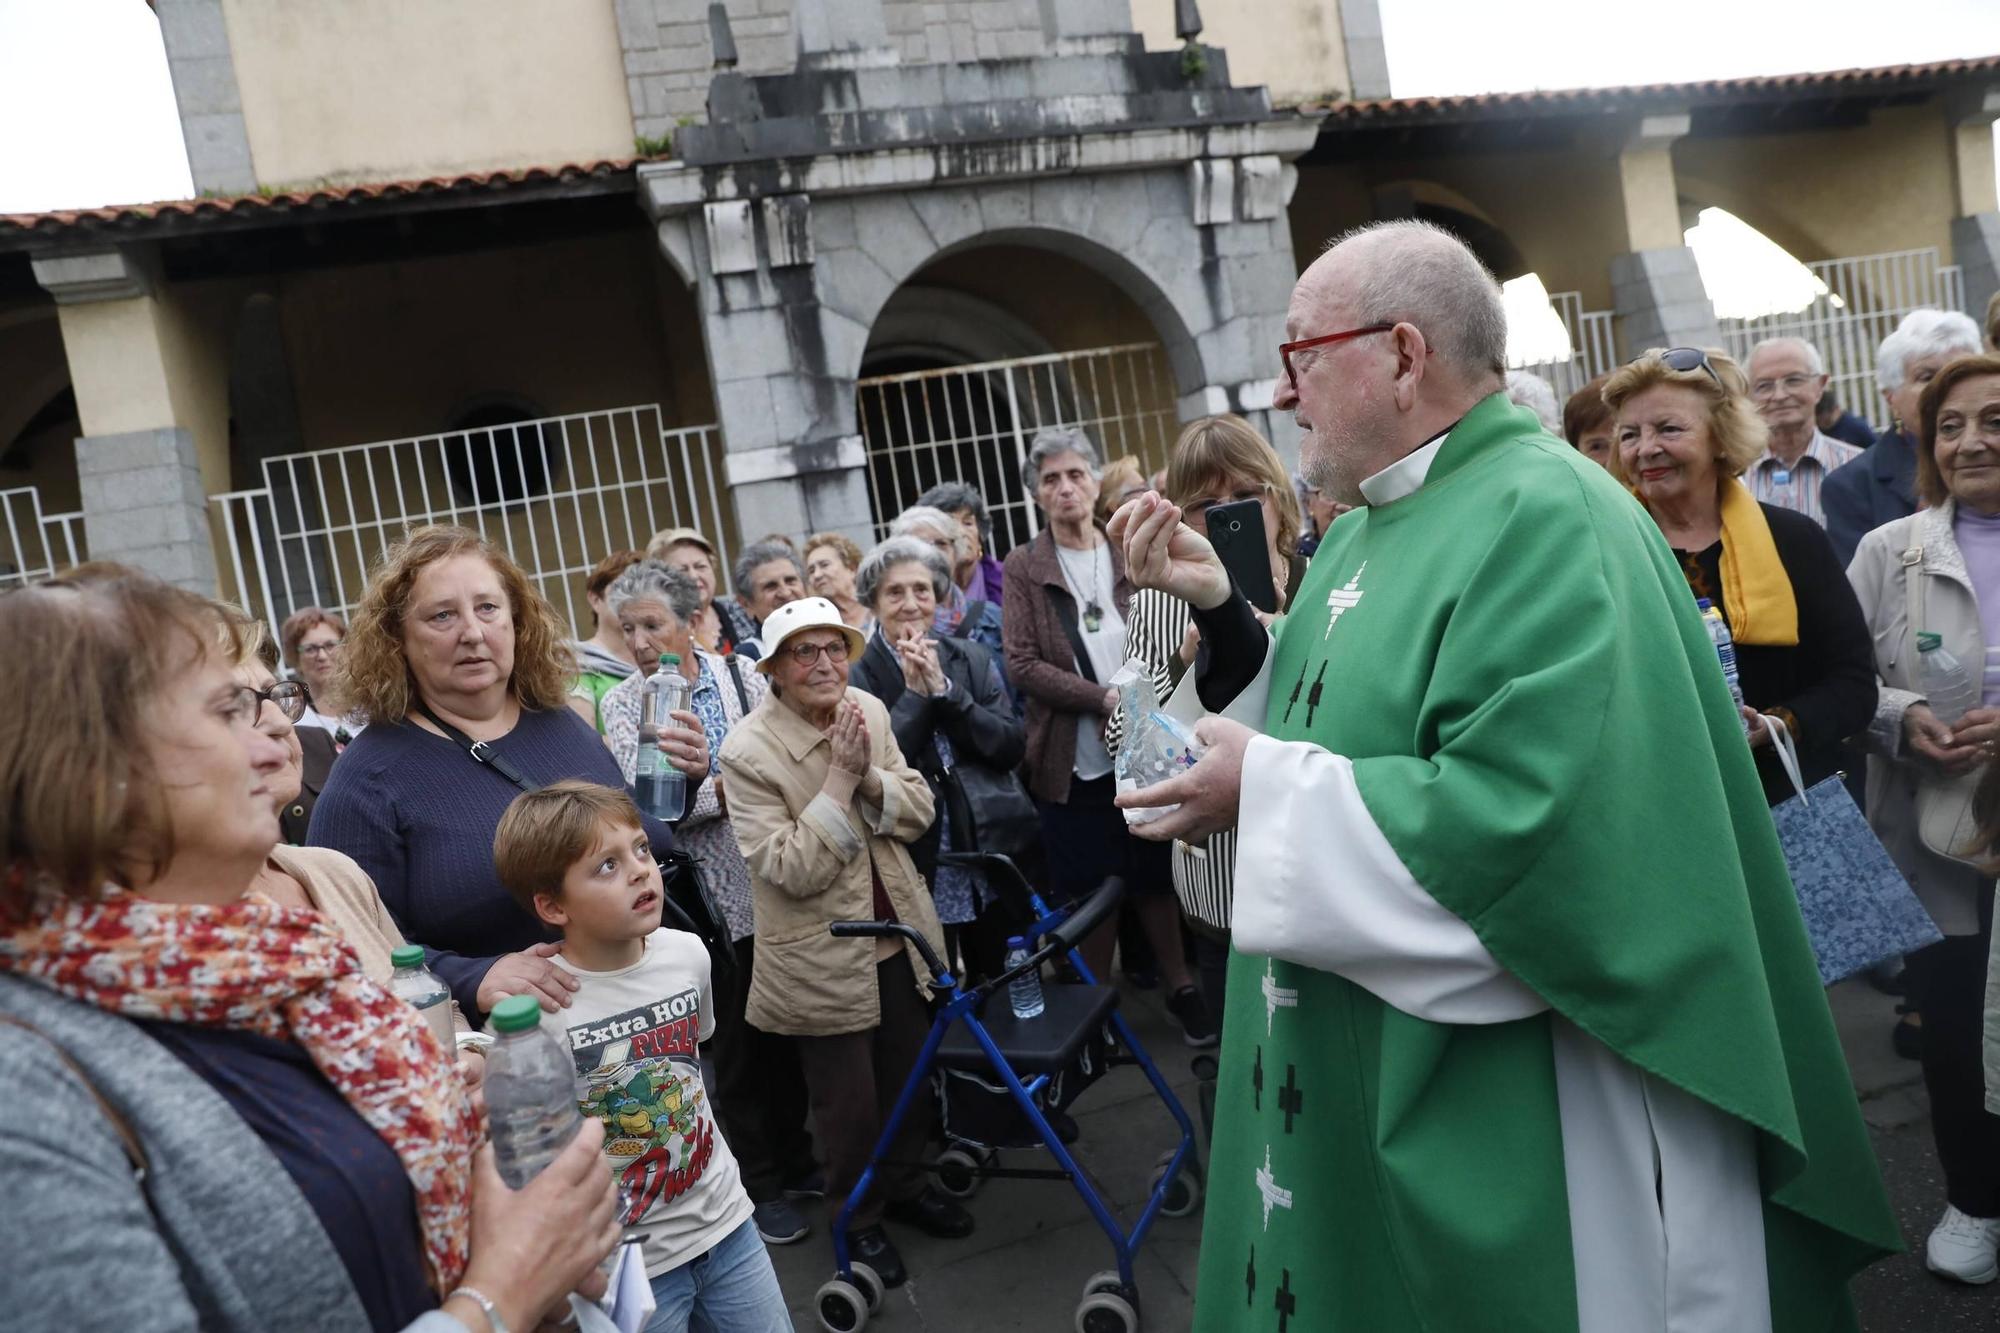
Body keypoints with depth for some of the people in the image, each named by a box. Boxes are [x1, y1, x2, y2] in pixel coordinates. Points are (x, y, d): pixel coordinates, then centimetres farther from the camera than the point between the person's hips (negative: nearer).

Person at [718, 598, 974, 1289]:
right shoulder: (748, 752, -19)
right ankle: (857, 1217, 36)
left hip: (898, 935, 5)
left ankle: (904, 1182, 45)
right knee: (848, 1101, 12)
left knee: (910, 1075, 20)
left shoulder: (870, 710, -3)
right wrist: (840, 777, -25)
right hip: (823, 956, -5)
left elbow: (918, 811, -1)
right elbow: (792, 870, -22)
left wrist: (869, 776, -20)